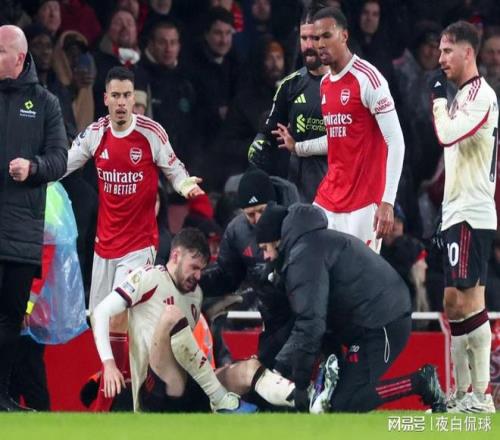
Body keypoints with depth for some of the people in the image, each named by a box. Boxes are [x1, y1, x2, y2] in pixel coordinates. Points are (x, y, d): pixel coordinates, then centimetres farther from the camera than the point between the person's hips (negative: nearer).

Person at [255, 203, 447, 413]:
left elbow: (311, 323, -21)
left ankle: (421, 383, -8)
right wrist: (281, 364, 13)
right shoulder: (315, 242, 20)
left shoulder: (304, 254, -14)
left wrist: (299, 383, -17)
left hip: (381, 326, -11)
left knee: (344, 403, -12)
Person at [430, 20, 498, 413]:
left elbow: (448, 134, -25)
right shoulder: (462, 96, 19)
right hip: (455, 215, 10)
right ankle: (461, 394, 13)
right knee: (453, 303, 10)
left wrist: (439, 98, -9)